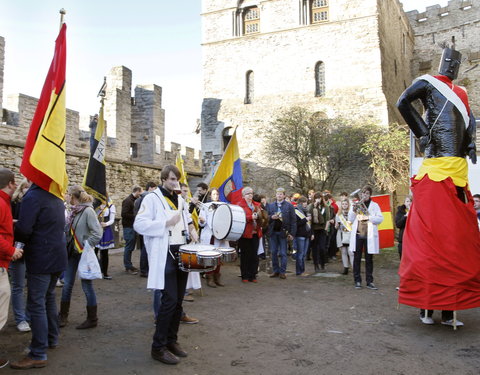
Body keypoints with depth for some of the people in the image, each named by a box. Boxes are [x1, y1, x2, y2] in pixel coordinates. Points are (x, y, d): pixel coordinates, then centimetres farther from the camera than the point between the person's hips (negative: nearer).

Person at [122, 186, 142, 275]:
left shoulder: (133, 200, 14)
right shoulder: (128, 201, -14)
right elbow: (124, 214, -21)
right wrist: (135, 216, -16)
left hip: (132, 226, 9)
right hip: (128, 226, -9)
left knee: (131, 246, 13)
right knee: (129, 246, -4)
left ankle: (129, 265, 21)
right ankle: (128, 267, 2)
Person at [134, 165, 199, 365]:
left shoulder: (180, 200, 15)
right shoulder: (152, 198, -6)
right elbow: (139, 224, -15)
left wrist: (190, 228, 6)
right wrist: (166, 223, -21)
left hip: (182, 253, 7)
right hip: (164, 255, -7)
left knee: (178, 300, 10)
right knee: (169, 300, -10)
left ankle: (172, 340, 24)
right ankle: (158, 347, 3)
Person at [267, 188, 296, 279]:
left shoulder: (289, 206, 0)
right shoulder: (270, 206, 11)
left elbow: (293, 220, -3)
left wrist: (292, 233, -9)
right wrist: (271, 217, -14)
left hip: (283, 232, -3)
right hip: (273, 232, 3)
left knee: (283, 253, 1)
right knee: (273, 252, 8)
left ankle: (282, 272, 10)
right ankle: (276, 271, 18)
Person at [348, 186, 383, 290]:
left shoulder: (375, 205, 7)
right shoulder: (355, 204, 12)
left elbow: (380, 219, -3)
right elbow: (350, 219, 6)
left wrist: (368, 217, -15)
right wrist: (353, 210, -11)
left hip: (369, 235, -1)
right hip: (357, 234, 1)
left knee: (369, 259, 4)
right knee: (357, 258, 3)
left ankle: (369, 281, 11)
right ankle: (357, 280, 11)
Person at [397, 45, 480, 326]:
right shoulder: (427, 83, 5)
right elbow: (403, 102, -8)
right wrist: (422, 132, -9)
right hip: (437, 168, -8)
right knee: (433, 232, -10)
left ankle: (449, 307, 14)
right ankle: (427, 305, -4)